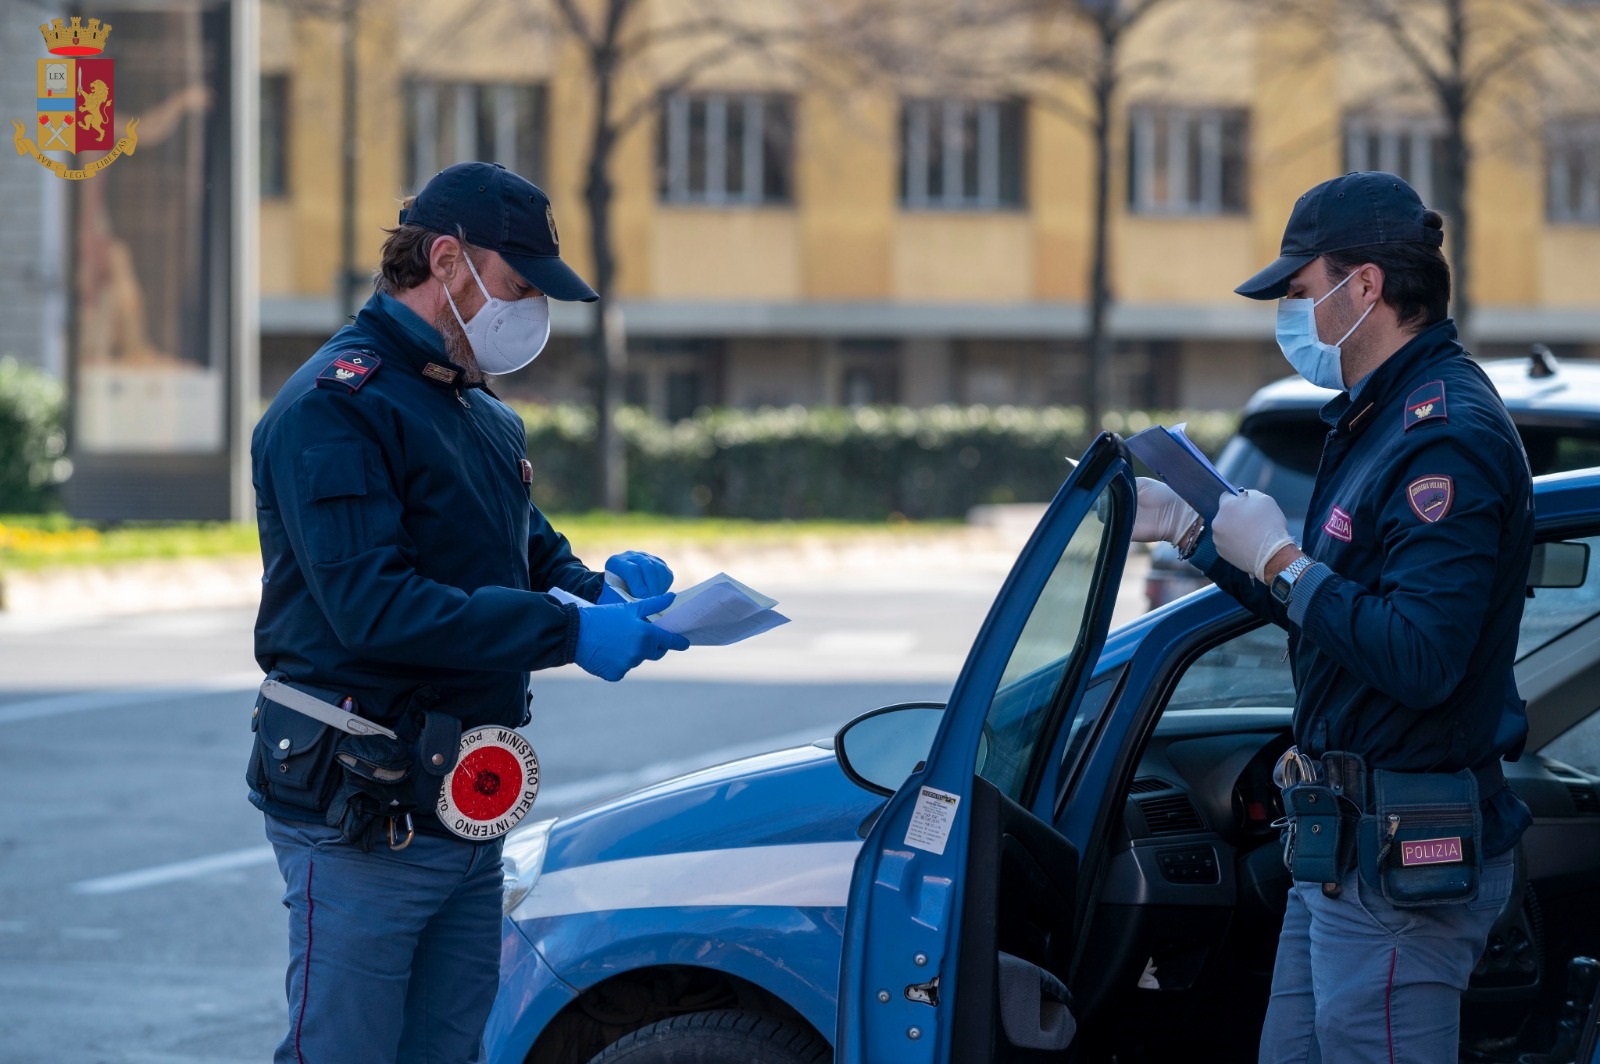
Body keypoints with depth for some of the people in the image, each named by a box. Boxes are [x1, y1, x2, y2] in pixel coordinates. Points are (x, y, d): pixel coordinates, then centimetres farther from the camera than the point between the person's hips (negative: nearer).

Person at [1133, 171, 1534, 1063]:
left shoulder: (1449, 435, -20)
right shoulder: (1381, 417, 15)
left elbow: (1417, 659, -29)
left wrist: (1281, 560, -19)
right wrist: (1190, 529, 21)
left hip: (1404, 858, -11)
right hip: (1347, 843, 11)